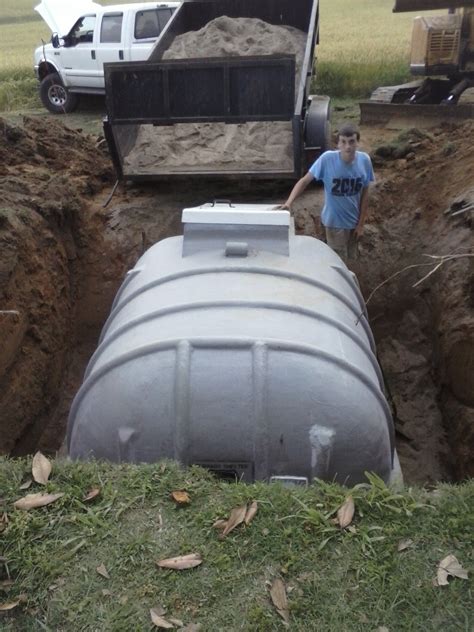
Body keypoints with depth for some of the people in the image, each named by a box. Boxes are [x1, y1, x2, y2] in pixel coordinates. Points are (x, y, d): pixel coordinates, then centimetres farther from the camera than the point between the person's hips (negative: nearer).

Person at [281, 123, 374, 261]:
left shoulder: (364, 160, -14)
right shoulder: (327, 159, -23)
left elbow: (365, 194, -4)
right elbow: (305, 180, -16)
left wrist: (361, 223, -2)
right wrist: (289, 202, -31)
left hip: (354, 221, 3)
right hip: (334, 222, -3)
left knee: (350, 259, 21)